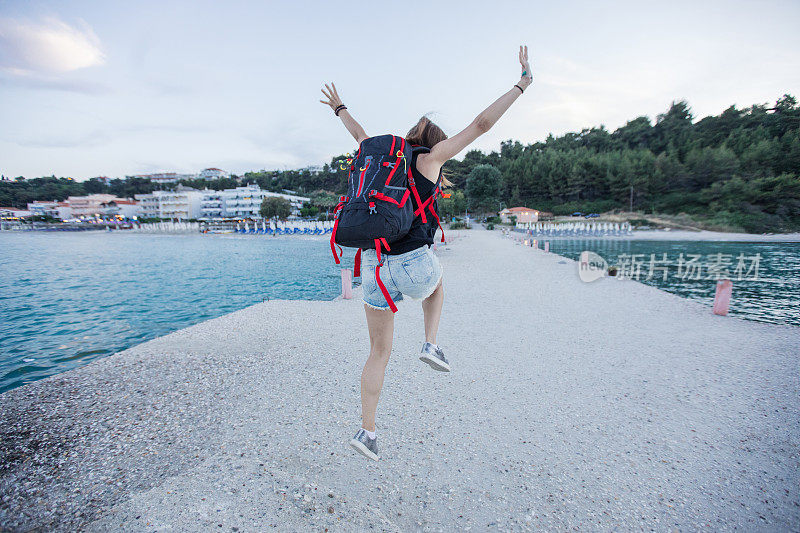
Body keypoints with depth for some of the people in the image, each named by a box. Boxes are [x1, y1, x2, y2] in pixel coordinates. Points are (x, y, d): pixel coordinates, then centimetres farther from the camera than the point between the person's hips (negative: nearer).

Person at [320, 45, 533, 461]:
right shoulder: (428, 158, 4)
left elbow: (360, 134, 37)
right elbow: (481, 124, 4)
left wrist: (339, 109, 57)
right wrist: (522, 83, 14)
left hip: (374, 268, 5)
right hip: (413, 267, -4)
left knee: (379, 352, 18)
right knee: (435, 281, 37)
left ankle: (367, 430, 23)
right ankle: (431, 345, 24)